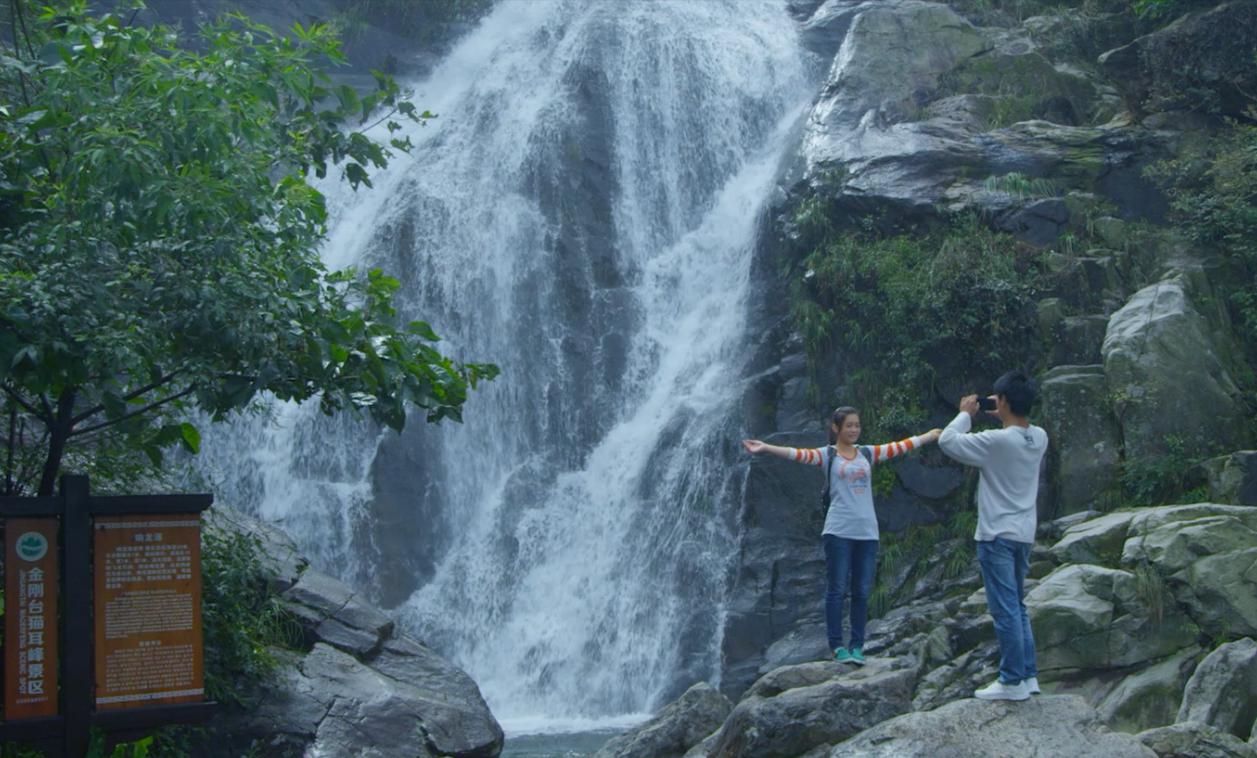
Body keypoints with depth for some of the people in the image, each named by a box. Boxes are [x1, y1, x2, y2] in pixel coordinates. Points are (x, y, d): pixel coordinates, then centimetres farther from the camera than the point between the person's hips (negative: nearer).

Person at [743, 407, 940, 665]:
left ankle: (856, 646, 12)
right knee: (837, 590, -1)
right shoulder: (827, 454, 0)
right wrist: (766, 448, -30)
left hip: (867, 532, 4)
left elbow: (901, 446, 11)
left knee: (862, 592, 5)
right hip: (838, 531, -4)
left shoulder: (868, 453, 12)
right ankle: (837, 646, 5)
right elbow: (799, 454, -14)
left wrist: (935, 434, 9)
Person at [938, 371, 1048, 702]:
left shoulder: (996, 441, -20)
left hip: (997, 535, -8)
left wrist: (966, 414, 0)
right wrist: (1003, 419, 12)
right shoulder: (1039, 439, 2)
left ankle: (1013, 681, 0)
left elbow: (947, 441, -14)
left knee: (1005, 610, -4)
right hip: (1024, 534, 8)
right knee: (1018, 606, 17)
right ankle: (1029, 675, 20)